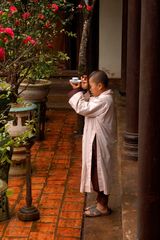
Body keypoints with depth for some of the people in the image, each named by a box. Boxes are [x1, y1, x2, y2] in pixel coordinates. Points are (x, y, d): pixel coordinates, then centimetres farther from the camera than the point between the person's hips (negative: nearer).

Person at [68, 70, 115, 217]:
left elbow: (82, 108, -25)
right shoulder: (101, 98, 9)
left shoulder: (105, 100, -23)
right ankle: (101, 203, 28)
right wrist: (82, 90, 5)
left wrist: (77, 91, -15)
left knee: (100, 173, 0)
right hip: (95, 142, 10)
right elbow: (87, 105, 17)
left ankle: (103, 207, 12)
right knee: (97, 173, 17)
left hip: (99, 143, -10)